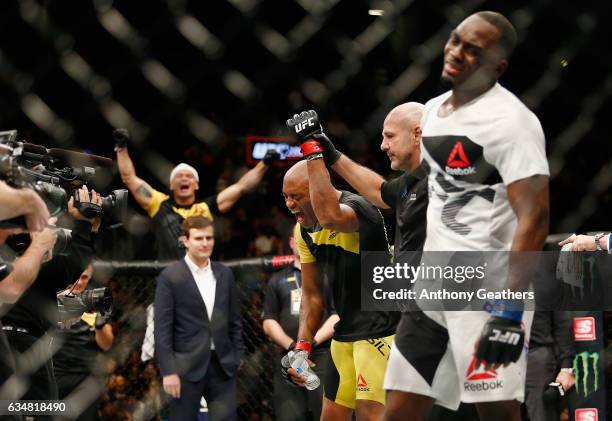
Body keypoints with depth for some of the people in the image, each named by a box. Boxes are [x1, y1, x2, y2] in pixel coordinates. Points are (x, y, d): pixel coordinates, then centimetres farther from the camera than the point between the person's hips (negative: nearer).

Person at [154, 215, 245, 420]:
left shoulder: (224, 274, 10)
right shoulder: (170, 276, -5)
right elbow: (162, 328, -8)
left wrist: (238, 358, 9)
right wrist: (168, 371, -13)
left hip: (222, 364, 4)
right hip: (186, 366, -4)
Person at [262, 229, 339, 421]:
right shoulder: (278, 280, 20)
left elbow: (339, 315, 1)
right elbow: (269, 322, 12)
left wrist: (313, 340, -12)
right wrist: (292, 346, -5)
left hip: (323, 357, -3)